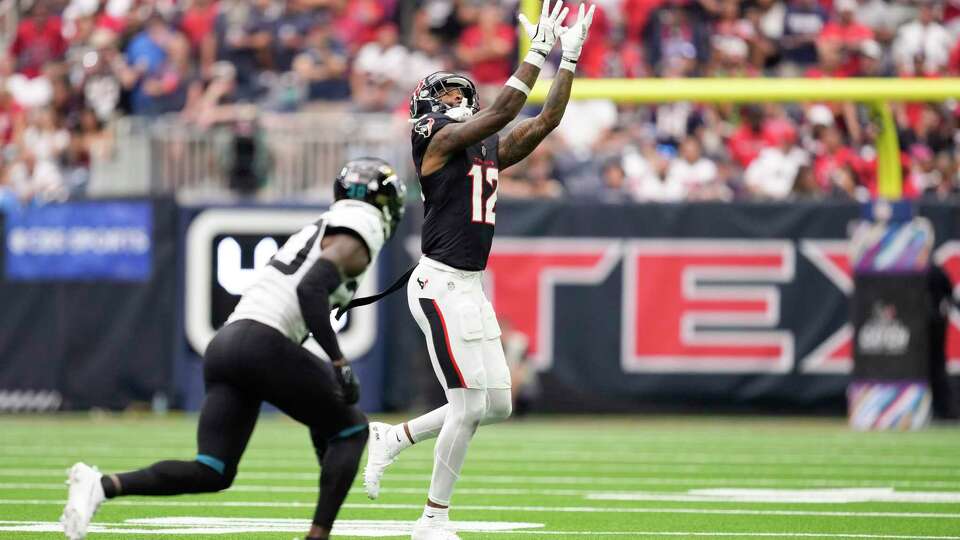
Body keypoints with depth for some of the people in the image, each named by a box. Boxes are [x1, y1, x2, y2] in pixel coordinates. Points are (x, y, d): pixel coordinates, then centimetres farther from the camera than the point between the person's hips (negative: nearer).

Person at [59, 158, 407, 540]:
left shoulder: (321, 231, 29)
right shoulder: (360, 233, 0)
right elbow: (311, 290, -16)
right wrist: (339, 364, -16)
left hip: (224, 346, 8)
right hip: (261, 346, -8)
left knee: (211, 474, 2)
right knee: (351, 430, 9)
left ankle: (102, 485, -15)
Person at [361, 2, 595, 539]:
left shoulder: (489, 150, 17)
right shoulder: (440, 139, -6)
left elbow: (546, 120, 16)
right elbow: (504, 110, -17)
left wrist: (570, 59, 11)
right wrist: (538, 51, -13)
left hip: (471, 289, 9)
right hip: (441, 285, -9)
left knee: (496, 405, 8)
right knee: (469, 404, -9)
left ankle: (393, 438, 22)